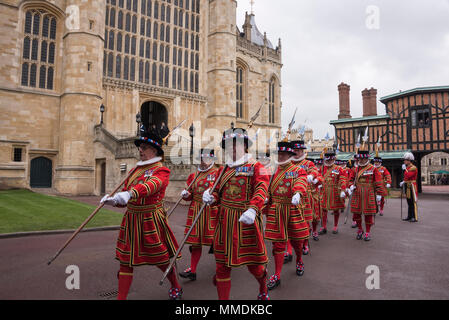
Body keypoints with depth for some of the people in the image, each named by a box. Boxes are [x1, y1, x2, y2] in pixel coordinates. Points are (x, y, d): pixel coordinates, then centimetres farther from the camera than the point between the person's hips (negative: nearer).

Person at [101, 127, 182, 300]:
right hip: (131, 219, 6)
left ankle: (176, 287, 37)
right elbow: (125, 198, 14)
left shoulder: (161, 170, -10)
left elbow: (152, 185, -33)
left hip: (151, 220, -6)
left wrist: (130, 193, -50)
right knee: (126, 261, 8)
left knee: (161, 259, 10)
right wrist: (112, 200, -7)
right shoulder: (134, 170, 11)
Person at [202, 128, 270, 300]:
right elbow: (218, 191, 16)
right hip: (224, 221, 4)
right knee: (222, 265, 8)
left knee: (254, 264, 11)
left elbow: (261, 190, -17)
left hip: (247, 220, -4)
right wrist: (210, 197, -8)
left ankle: (263, 290, 44)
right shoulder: (226, 169, 14)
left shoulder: (256, 167, -3)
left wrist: (252, 209, -35)